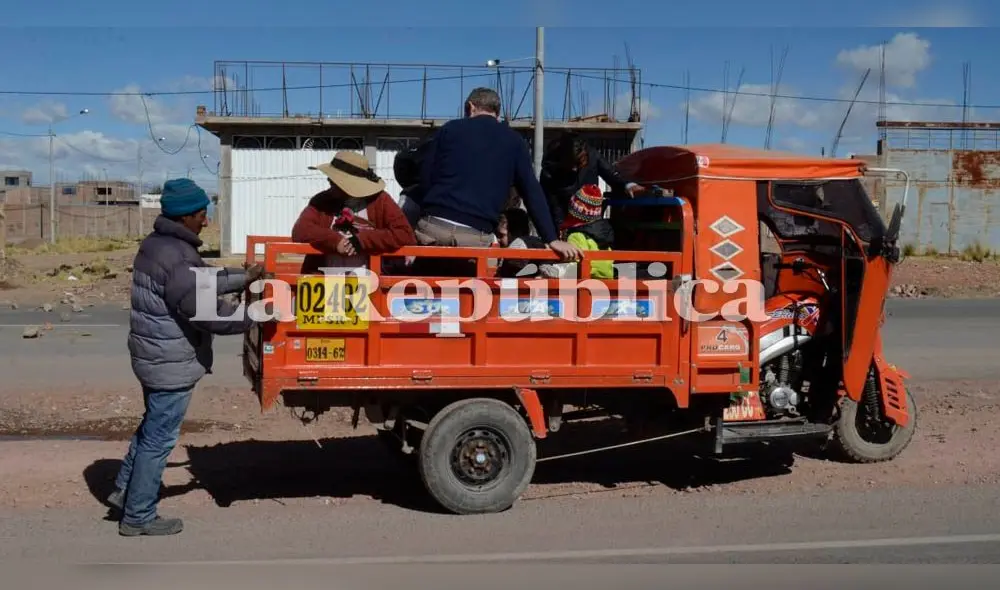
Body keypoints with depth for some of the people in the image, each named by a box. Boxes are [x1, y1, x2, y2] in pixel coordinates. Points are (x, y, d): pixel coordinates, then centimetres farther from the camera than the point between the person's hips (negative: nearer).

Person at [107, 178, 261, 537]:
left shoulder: (155, 244, 8)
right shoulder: (179, 258, -25)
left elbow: (202, 282, 18)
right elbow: (206, 311, -26)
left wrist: (244, 277, 20)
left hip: (154, 356, 10)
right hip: (172, 363, -10)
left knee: (151, 428, 27)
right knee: (159, 439, 3)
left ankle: (125, 489, 39)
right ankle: (138, 517, 16)